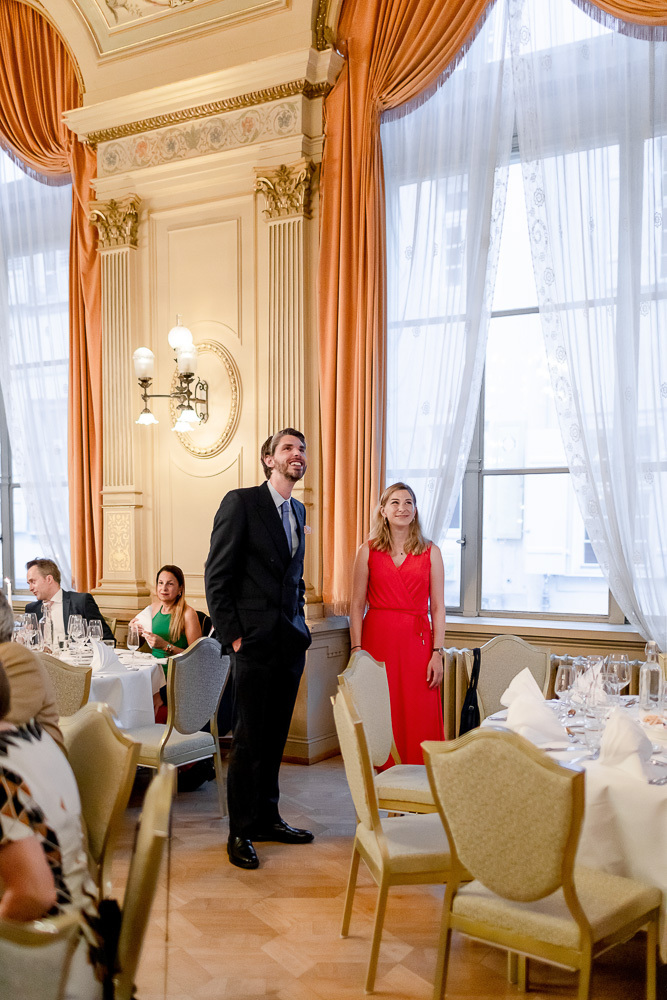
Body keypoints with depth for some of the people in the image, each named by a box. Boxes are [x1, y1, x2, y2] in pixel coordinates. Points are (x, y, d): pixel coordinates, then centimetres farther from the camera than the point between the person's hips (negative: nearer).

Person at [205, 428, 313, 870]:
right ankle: (241, 832, 14)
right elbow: (217, 577, -9)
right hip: (256, 640, -6)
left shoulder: (299, 511, 15)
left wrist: (299, 622, 12)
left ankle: (268, 817, 28)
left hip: (291, 642, 7)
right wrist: (232, 635, -12)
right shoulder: (241, 502, -7)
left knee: (276, 736, 14)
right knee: (250, 738, 1)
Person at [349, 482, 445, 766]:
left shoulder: (430, 552, 7)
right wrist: (357, 650, -4)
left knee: (419, 720, -1)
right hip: (378, 640, 0)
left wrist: (437, 653, -3)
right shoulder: (368, 551, 7)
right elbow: (357, 605, 5)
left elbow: (438, 607, 5)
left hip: (417, 643, 0)